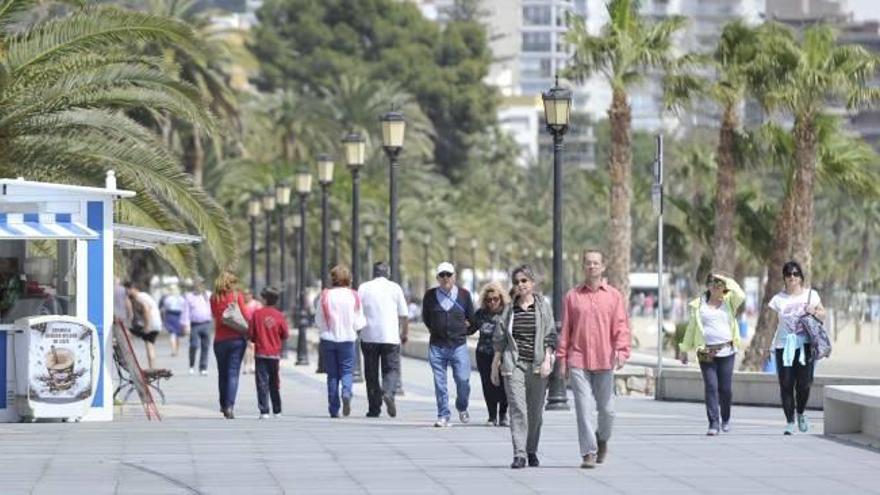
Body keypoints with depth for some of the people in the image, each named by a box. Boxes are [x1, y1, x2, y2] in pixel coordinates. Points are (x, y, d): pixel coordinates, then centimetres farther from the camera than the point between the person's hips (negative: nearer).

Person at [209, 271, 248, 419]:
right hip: (237, 338, -2)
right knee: (233, 373, -3)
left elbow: (216, 317, -3)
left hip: (220, 339, 2)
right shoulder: (237, 295, -2)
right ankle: (230, 405, -16)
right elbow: (244, 316, -3)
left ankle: (223, 405, 21)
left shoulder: (214, 299, 3)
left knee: (222, 374, 15)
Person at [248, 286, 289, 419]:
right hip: (275, 353, 2)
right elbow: (285, 335, 1)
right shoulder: (280, 316, -5)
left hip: (260, 353, -2)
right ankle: (277, 411, 19)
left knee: (262, 383, -1)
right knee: (275, 383, 14)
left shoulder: (256, 313, -7)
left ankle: (264, 411, -9)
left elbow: (250, 334, -5)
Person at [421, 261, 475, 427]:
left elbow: (471, 319, 14)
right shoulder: (430, 295, 4)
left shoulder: (464, 295, 4)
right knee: (439, 382, 0)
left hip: (458, 345, -1)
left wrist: (461, 330, 10)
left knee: (463, 379, -6)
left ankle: (462, 408, 22)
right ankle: (443, 416, 7)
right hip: (437, 346, 1)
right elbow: (425, 318, 17)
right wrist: (434, 330, 12)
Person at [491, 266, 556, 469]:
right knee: (517, 408, -11)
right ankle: (519, 454, -15)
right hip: (514, 364, 0)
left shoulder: (543, 306, 5)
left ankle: (532, 451, 22)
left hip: (537, 366, 0)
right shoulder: (510, 309, 9)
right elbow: (499, 339, 13)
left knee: (535, 410, 7)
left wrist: (547, 360, -12)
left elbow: (550, 336, 0)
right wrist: (495, 366, 11)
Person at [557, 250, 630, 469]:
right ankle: (589, 453, -4)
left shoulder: (614, 296, 6)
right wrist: (562, 358, 4)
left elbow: (621, 327, 1)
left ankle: (602, 439, 35)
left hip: (604, 361, 0)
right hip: (578, 362, 0)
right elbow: (565, 329, 9)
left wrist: (621, 351, -14)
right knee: (584, 409, -6)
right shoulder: (572, 296, 7)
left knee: (606, 409, 7)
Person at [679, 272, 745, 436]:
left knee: (726, 388, 2)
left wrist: (727, 280, -6)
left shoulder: (729, 301, 8)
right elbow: (691, 328, 13)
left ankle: (725, 419, 25)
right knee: (711, 387, -7)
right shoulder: (699, 304, 9)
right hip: (706, 352, 0)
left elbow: (740, 295, -15)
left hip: (726, 350, 0)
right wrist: (685, 350, 13)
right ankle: (714, 423, -7)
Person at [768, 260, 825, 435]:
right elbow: (772, 323, 8)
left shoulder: (811, 295, 9)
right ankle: (789, 422, 6)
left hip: (805, 344, 0)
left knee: (804, 383, -6)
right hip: (783, 345, 0)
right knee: (786, 385, -3)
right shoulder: (778, 299, 7)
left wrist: (814, 311, -5)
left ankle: (801, 413, 21)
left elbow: (823, 314, 17)